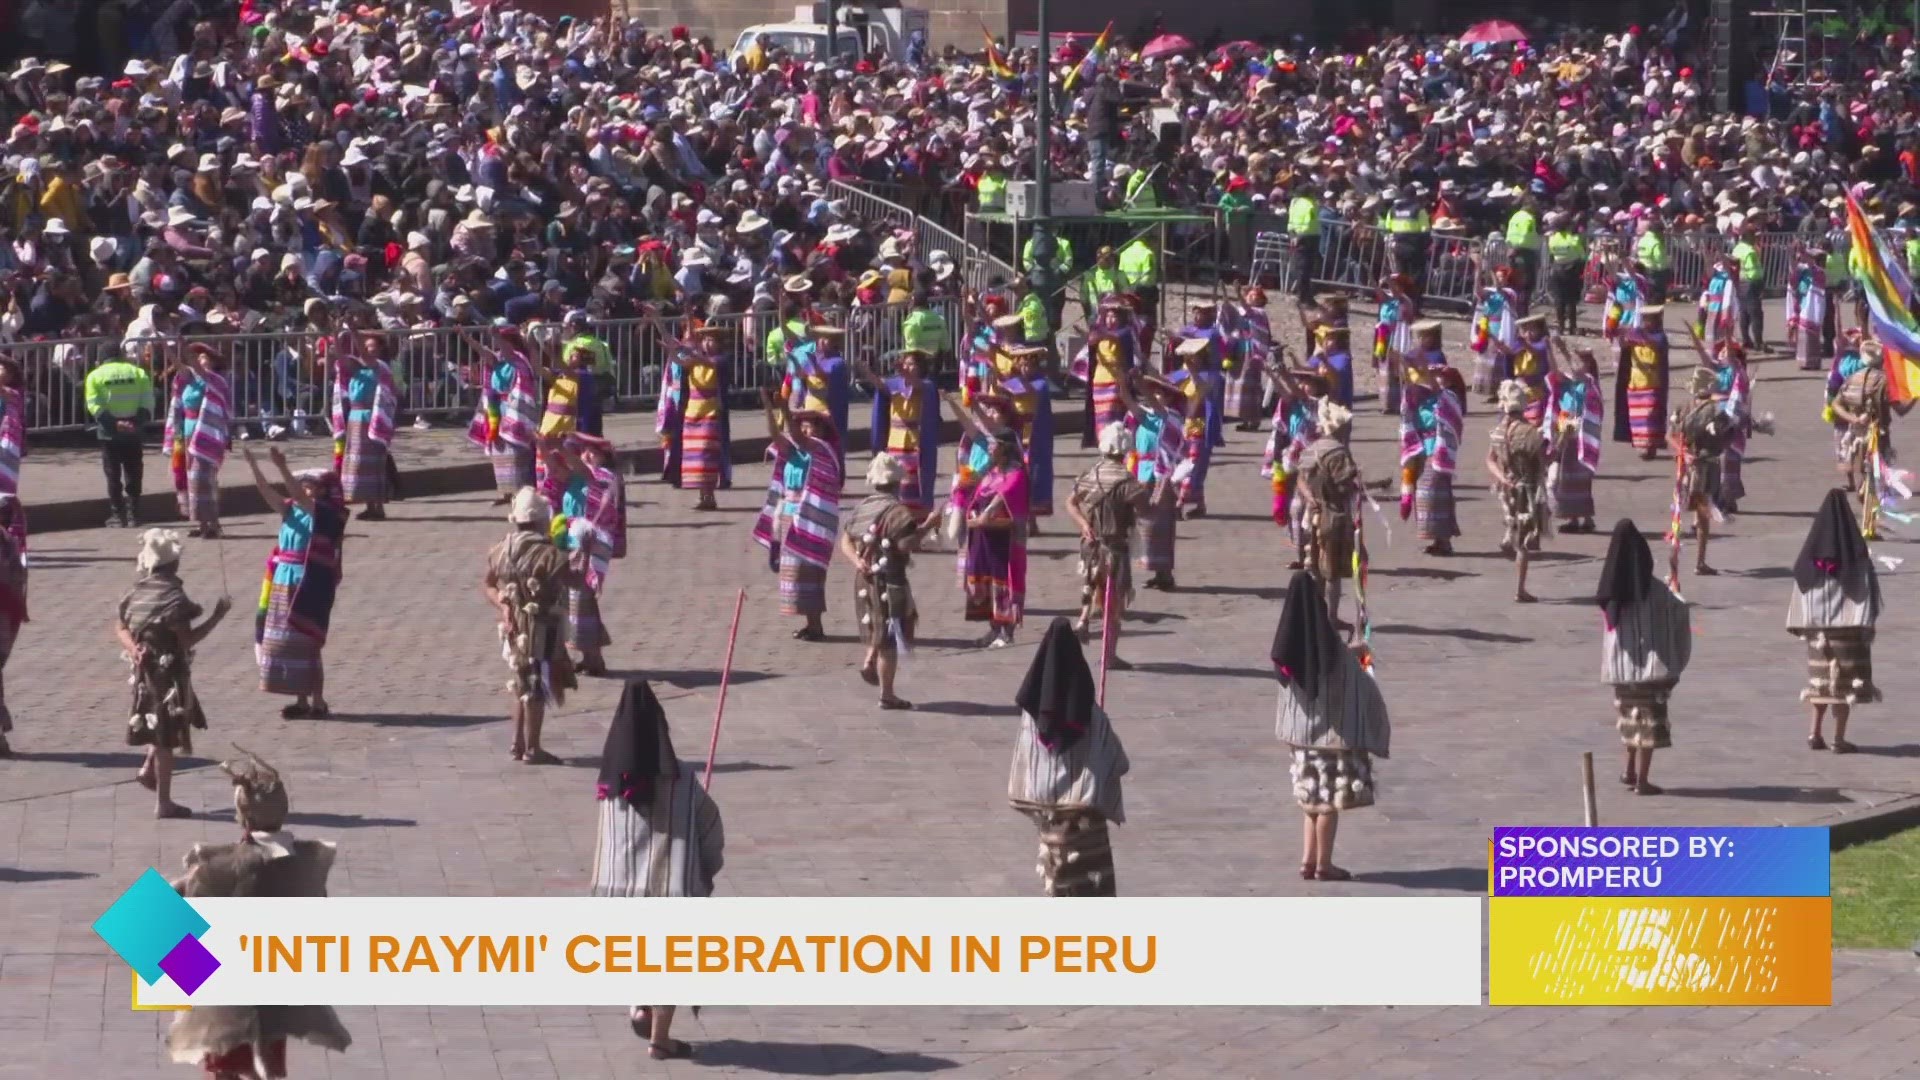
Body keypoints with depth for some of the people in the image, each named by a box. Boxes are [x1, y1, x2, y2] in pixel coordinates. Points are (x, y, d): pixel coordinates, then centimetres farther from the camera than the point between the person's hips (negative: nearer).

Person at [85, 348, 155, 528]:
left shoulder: (95, 375, 1)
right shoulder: (137, 373, 6)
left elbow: (94, 405, -10)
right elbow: (147, 401, -4)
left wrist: (112, 423, -15)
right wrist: (141, 420, -8)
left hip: (110, 431, -2)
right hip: (133, 430, 2)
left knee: (113, 474, 6)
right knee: (133, 474, 10)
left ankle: (118, 515, 4)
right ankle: (133, 515, 8)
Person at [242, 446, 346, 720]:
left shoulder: (329, 516, -10)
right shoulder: (293, 511, 8)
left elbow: (300, 498, -25)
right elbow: (267, 493, -1)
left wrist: (282, 468, -35)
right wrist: (252, 463, -13)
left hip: (311, 589, -7)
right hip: (284, 586, 7)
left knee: (306, 646, -3)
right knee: (286, 644, 10)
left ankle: (318, 702, 6)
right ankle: (301, 700, 19)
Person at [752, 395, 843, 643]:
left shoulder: (824, 451, -8)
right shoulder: (793, 451, 12)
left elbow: (799, 439, -24)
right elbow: (776, 435, 0)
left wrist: (785, 411, -31)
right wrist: (770, 408, -12)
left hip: (811, 521, -8)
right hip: (788, 518, 8)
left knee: (806, 571, -8)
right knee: (796, 570, 10)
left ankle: (816, 626, -4)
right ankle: (811, 624, 18)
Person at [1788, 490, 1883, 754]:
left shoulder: (1810, 556, -2)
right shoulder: (1856, 556, -12)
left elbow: (1800, 592, 1)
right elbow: (1866, 592, -12)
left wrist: (1801, 625, 7)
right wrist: (1867, 625, -6)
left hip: (1817, 626, 4)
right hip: (1847, 626, -4)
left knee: (1821, 678, 17)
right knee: (1845, 681, 4)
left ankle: (1815, 733, 12)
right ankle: (1839, 739, 3)